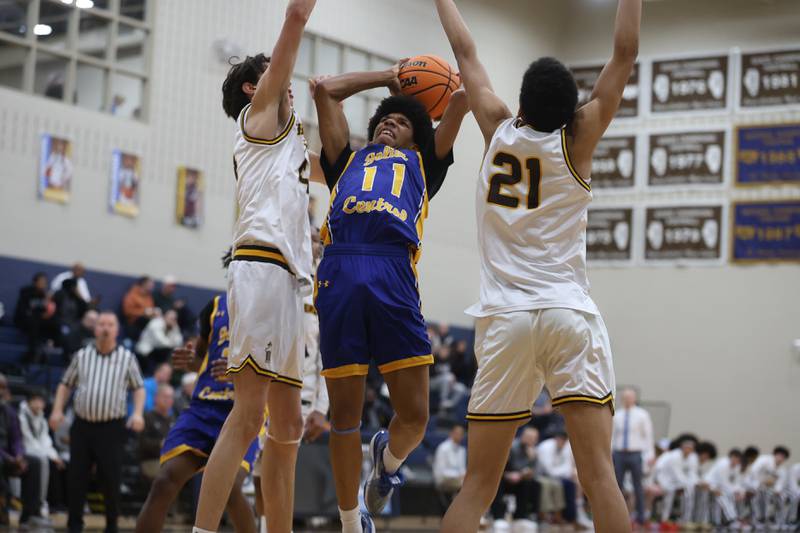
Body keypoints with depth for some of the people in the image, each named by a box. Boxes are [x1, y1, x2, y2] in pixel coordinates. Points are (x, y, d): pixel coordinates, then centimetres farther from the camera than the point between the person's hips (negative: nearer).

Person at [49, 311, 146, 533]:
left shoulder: (127, 358, 4)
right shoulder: (82, 356, 9)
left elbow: (138, 388, 10)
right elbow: (66, 384, 16)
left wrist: (138, 413, -5)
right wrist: (57, 410, 3)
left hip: (112, 427, -2)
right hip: (82, 425, 2)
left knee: (111, 478, -3)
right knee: (76, 477, 2)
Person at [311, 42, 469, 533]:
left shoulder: (423, 164, 29)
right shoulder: (348, 160, 31)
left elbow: (464, 97, 24)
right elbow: (324, 89, 31)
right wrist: (387, 77, 39)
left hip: (394, 278, -1)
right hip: (339, 275, 1)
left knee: (414, 417, -6)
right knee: (345, 414, 1)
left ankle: (389, 459, 29)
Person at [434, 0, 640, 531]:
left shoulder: (500, 130, 7)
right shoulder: (575, 142, 1)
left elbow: (466, 53, 20)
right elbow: (626, 54, 4)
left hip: (505, 319, 2)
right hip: (571, 315, -2)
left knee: (479, 484, 5)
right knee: (599, 473, -8)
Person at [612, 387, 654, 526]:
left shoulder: (642, 415, 2)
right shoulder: (616, 415, 10)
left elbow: (648, 436, 0)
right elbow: (612, 436, 13)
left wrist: (650, 455, -8)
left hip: (635, 454, -3)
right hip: (619, 454, 3)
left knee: (638, 486, 1)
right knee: (617, 485, -1)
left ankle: (641, 516, 6)